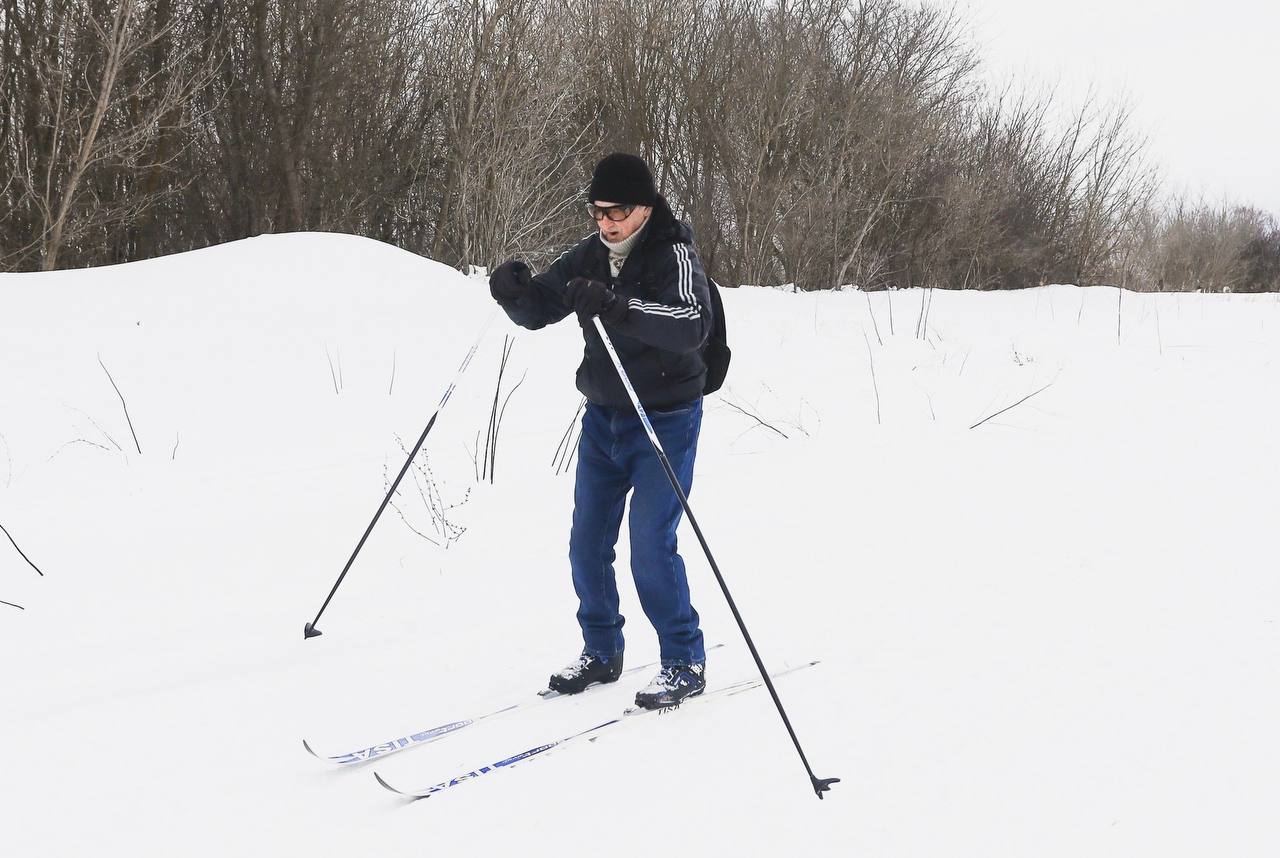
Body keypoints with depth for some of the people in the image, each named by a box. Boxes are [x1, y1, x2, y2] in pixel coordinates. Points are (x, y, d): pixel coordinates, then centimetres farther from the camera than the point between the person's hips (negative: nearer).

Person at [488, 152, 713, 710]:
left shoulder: (673, 255, -16)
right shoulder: (589, 256, 2)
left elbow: (694, 324, -34)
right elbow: (537, 311, 5)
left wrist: (619, 307, -47)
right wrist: (515, 292, -19)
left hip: (665, 418, -6)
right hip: (602, 416, 6)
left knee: (651, 546, -11)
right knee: (588, 542, 7)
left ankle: (685, 663, 3)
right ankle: (601, 652, 23)